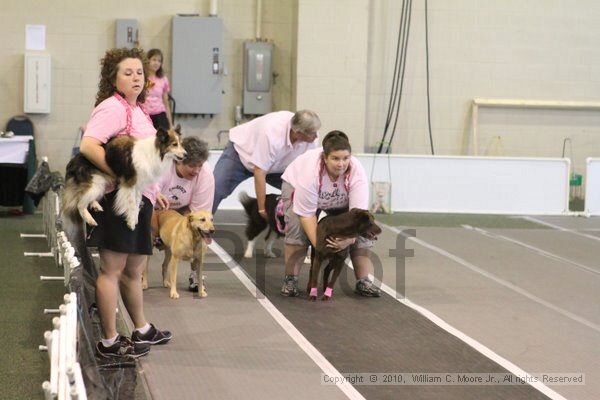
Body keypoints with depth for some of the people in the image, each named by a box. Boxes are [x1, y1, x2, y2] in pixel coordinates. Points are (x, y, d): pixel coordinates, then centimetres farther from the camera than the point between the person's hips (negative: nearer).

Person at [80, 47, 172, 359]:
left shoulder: (137, 109, 17)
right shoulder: (113, 108, -14)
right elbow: (88, 146, -27)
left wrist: (153, 190, 20)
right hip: (118, 197, -10)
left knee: (134, 269, 20)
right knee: (112, 269, -4)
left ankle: (142, 330, 34)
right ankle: (109, 342, 1)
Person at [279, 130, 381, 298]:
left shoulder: (357, 173, -34)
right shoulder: (310, 170, -40)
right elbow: (307, 214, -35)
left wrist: (349, 239, -49)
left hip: (340, 200, 3)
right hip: (297, 187, -3)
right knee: (297, 227, -24)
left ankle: (363, 281, -6)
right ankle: (290, 279, -14)